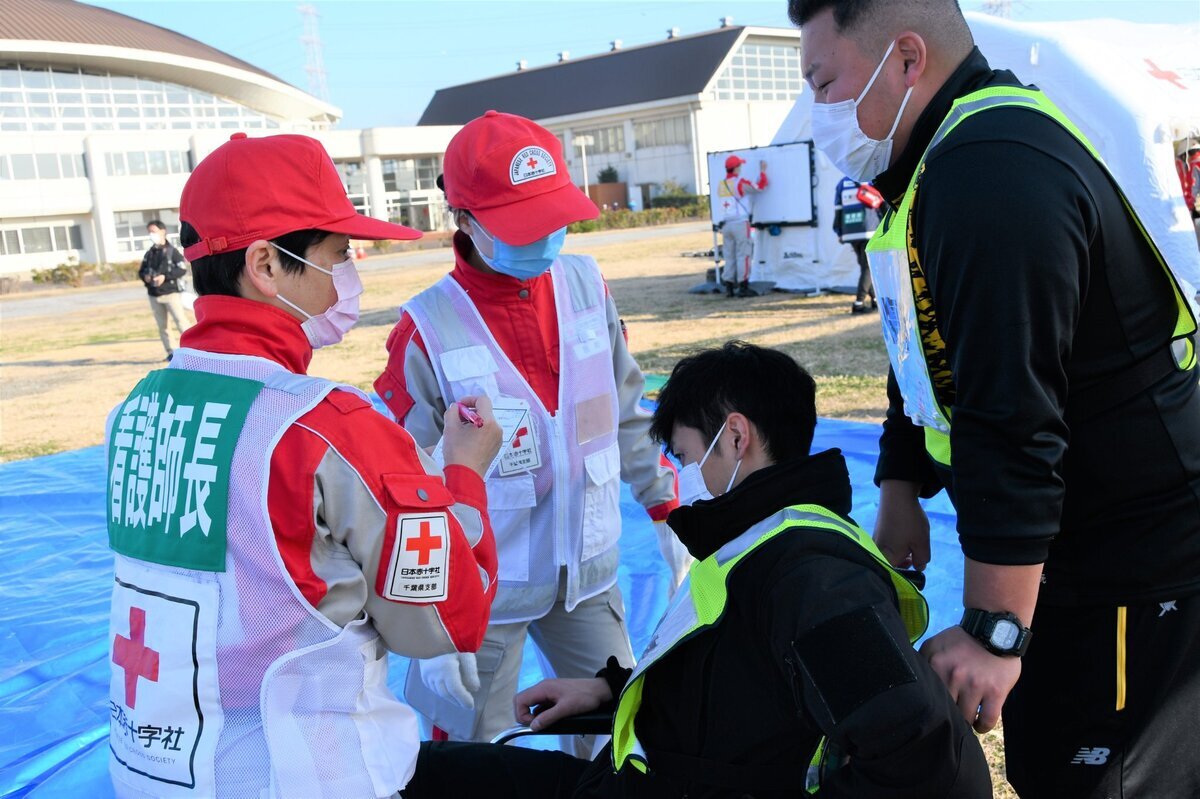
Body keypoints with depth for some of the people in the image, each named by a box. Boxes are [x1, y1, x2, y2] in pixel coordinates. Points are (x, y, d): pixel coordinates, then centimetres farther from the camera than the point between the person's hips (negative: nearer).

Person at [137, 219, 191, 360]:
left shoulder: (172, 251, -3)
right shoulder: (149, 254, 13)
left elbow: (182, 269, -11)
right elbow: (141, 271, 19)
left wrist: (165, 276, -19)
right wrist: (145, 277, -5)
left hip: (170, 292, -6)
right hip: (154, 295, 6)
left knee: (180, 321, -12)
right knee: (161, 326, 6)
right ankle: (171, 351, 12)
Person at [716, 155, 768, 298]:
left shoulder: (721, 186, 11)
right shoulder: (740, 183, -9)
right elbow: (760, 187, -1)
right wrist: (763, 171, 13)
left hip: (726, 224, 6)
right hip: (741, 223, -6)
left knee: (729, 256, 9)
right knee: (743, 255, -3)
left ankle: (729, 288, 8)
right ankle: (743, 287, -5)